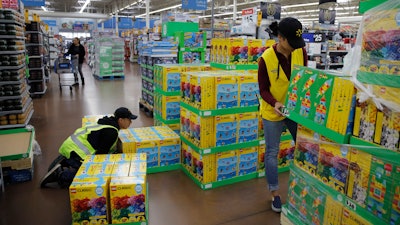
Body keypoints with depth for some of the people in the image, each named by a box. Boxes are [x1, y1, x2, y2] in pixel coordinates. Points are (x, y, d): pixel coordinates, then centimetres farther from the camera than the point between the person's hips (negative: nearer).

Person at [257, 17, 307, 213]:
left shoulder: (300, 52, -8)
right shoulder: (266, 58, -19)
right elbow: (263, 89, -13)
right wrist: (275, 103, -30)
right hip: (273, 112, -4)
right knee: (272, 152, 6)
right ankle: (275, 193, 24)